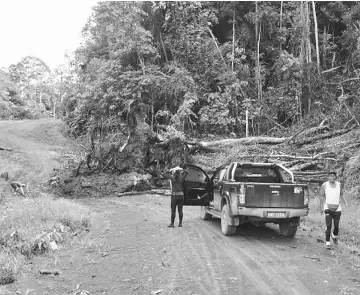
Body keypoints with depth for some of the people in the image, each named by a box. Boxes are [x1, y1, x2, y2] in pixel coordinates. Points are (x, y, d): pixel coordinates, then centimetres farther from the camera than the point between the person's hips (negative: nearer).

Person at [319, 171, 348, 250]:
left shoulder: (339, 184, 1)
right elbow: (322, 196, 1)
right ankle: (328, 243, -3)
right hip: (328, 208, -2)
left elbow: (341, 194, 14)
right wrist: (321, 207, 1)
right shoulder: (324, 185, -5)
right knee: (328, 226, -11)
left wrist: (345, 200, -4)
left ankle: (334, 235, 41)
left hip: (337, 209, 3)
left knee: (336, 226, 8)